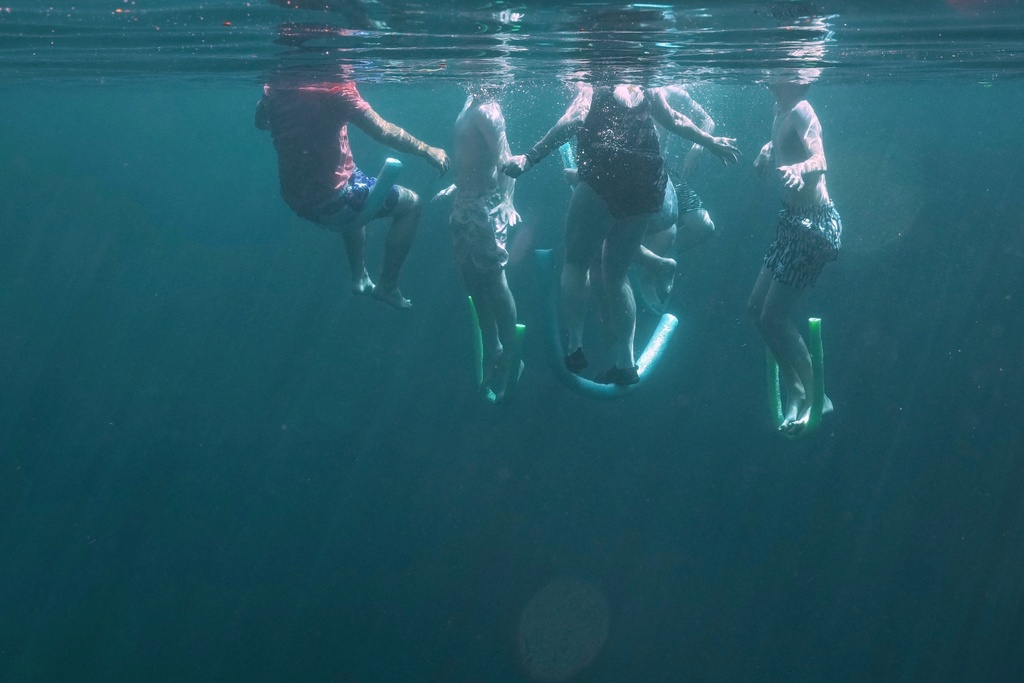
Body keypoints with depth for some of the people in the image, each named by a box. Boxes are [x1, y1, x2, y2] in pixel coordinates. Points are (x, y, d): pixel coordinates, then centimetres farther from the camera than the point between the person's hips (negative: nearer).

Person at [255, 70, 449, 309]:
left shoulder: (275, 87, -2)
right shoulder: (335, 88, -22)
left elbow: (260, 122, 18)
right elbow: (383, 132, -20)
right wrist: (427, 150, -8)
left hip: (294, 197, 8)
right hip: (330, 201, -8)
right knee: (410, 204, 11)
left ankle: (359, 277, 40)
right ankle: (387, 286, 12)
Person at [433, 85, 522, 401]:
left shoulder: (485, 111, -17)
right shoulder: (472, 106, 11)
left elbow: (504, 158, -21)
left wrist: (506, 201, -24)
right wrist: (456, 185, 26)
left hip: (485, 206, -10)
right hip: (466, 204, 10)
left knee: (493, 279, -4)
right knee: (472, 278, 13)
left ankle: (510, 359, 4)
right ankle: (492, 350, 23)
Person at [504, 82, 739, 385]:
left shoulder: (592, 83, 7)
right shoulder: (646, 88, 20)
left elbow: (574, 119, -8)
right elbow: (674, 121, 24)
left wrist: (531, 157, -12)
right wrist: (711, 142, 38)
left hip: (604, 177, -5)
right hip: (648, 185, 5)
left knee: (576, 261, 9)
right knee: (616, 273, 15)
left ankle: (575, 346, -6)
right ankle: (626, 363, 12)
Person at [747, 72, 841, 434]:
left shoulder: (801, 112, -18)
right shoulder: (781, 112, 10)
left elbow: (819, 161, -32)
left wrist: (799, 169, -52)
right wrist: (770, 152, 1)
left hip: (814, 224, -10)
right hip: (793, 221, 10)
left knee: (773, 315, -7)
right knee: (757, 308, 15)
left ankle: (811, 399, 6)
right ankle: (795, 392, 24)